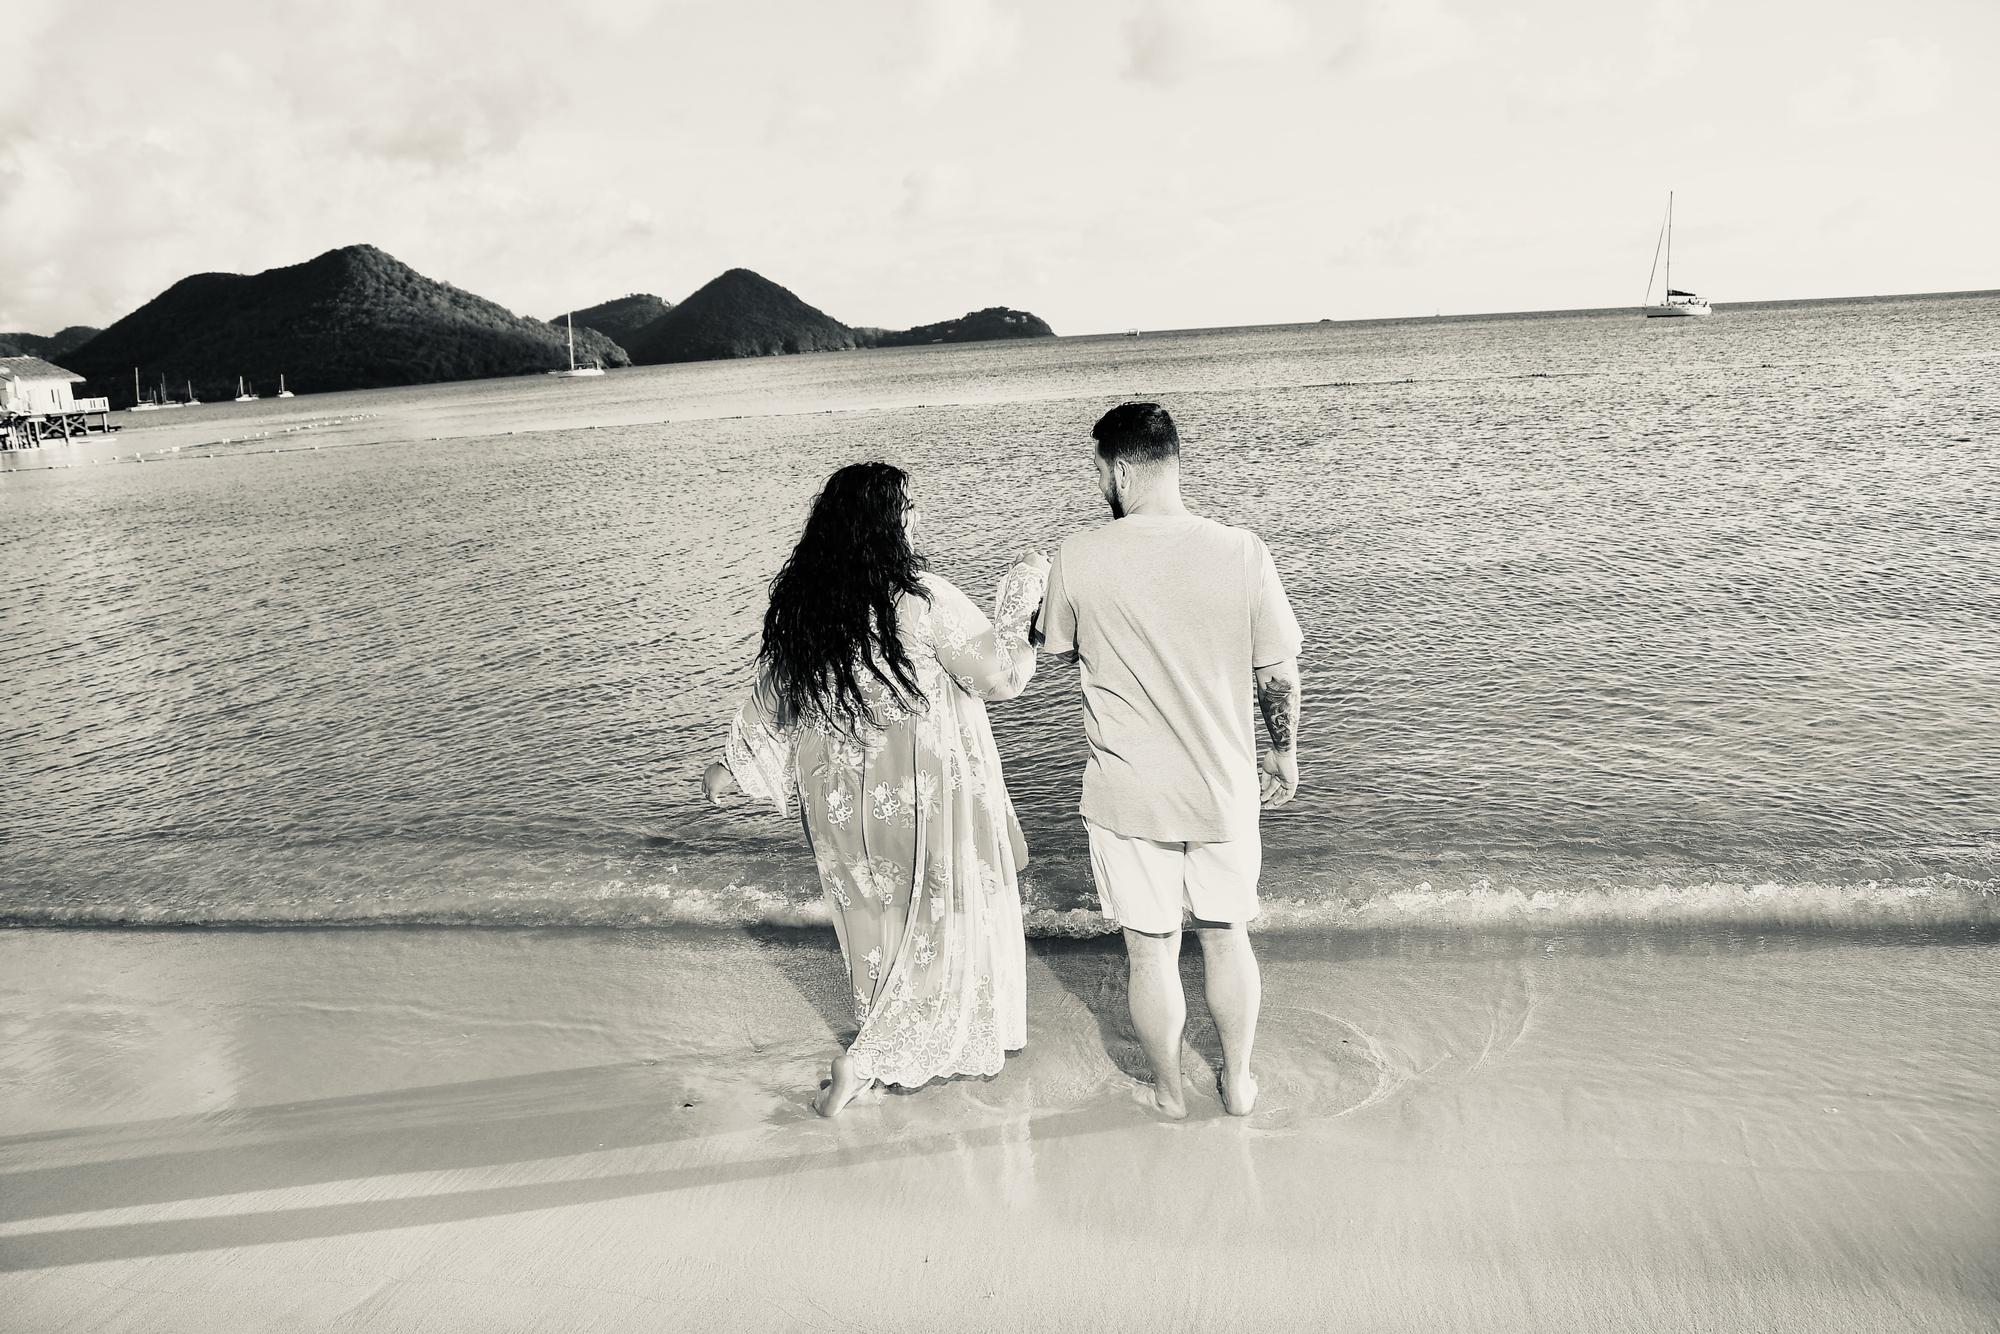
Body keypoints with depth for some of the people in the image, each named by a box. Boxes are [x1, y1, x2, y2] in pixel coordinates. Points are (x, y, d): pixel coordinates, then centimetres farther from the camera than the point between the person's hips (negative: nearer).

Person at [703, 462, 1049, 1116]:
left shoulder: (798, 602, -4)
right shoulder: (922, 600, -20)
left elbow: (771, 692, 7)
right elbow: (1001, 677, -13)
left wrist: (731, 765, 22)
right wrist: (1021, 597, -1)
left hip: (840, 795, 6)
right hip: (923, 792, -5)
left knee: (878, 917, 23)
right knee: (942, 920, 13)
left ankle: (886, 1050, 40)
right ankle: (866, 1060, 9)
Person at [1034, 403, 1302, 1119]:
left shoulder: (1077, 559, -14)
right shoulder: (1241, 551, -12)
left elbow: (1057, 647, 5)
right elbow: (1279, 671, -3)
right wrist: (1284, 754, 12)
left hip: (1128, 796, -1)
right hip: (1223, 790, 2)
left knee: (1150, 950, 15)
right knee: (1226, 938, 21)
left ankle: (1169, 1091, 33)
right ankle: (1238, 1081, 37)